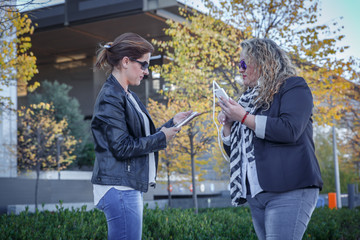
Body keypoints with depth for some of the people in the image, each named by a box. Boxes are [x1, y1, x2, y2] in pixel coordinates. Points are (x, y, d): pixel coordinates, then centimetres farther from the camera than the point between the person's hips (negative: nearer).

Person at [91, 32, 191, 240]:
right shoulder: (111, 97, -13)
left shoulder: (129, 96, 17)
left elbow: (142, 138, 20)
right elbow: (122, 147, -19)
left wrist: (172, 123, 12)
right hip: (119, 187, -10)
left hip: (130, 187, 10)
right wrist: (162, 138, -10)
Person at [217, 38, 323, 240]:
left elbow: (289, 130, -17)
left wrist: (243, 117, -10)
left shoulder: (294, 87, 3)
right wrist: (228, 124, 7)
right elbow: (233, 151, 26)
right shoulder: (251, 99, 22)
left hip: (289, 190, -7)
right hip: (256, 194, 7)